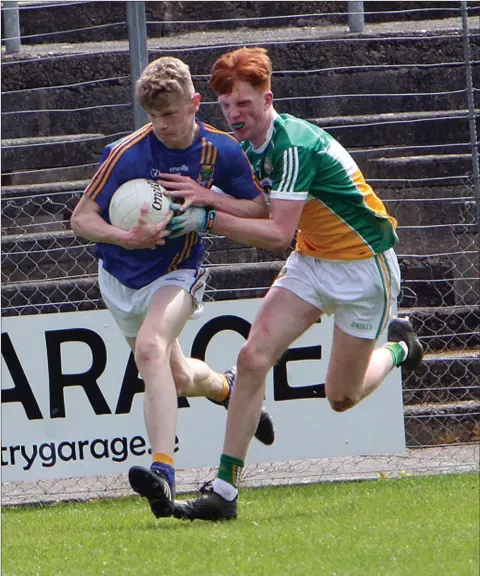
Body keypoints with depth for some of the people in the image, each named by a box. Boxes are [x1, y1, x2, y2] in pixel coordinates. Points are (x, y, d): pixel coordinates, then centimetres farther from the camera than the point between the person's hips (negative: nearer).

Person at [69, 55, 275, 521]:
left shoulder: (222, 152, -12)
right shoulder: (125, 154, -19)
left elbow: (260, 211, -3)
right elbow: (81, 218, -15)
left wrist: (207, 199, -21)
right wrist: (126, 238, -35)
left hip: (177, 274, -2)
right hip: (121, 278, 2)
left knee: (150, 347, -32)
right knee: (177, 378, 16)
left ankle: (162, 469, -41)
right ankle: (227, 388, 53)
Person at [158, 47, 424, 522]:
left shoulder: (294, 145, -28)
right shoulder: (249, 146, -1)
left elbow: (277, 234, -30)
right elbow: (255, 208, 4)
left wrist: (209, 217, -34)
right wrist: (204, 197, -14)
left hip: (363, 263, -7)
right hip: (311, 260, 7)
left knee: (341, 397, 4)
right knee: (253, 358, -13)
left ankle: (397, 347, 37)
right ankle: (225, 490, -13)